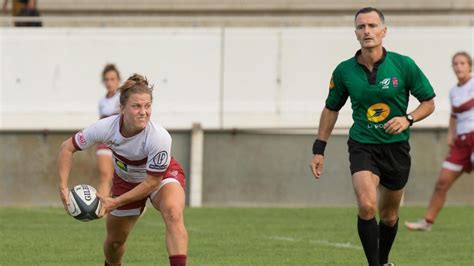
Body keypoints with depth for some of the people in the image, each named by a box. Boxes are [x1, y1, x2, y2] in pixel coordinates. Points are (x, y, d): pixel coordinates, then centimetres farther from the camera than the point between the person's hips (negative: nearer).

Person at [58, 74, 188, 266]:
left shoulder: (159, 138, -38)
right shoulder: (106, 127, -30)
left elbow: (152, 182, -28)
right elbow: (67, 147, -17)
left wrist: (116, 203, -27)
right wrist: (63, 186, -26)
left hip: (163, 177, -3)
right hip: (126, 180, 3)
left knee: (173, 213, -35)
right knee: (114, 241, 13)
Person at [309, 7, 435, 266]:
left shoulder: (404, 65, -9)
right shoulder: (344, 71, -4)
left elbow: (429, 102, 2)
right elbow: (331, 109, 11)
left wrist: (407, 119, -17)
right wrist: (319, 149, 8)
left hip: (396, 146, 1)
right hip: (362, 146, -1)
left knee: (389, 214, 14)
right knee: (366, 205, -24)